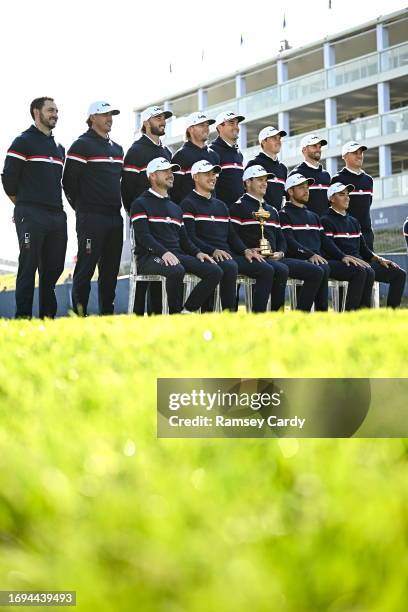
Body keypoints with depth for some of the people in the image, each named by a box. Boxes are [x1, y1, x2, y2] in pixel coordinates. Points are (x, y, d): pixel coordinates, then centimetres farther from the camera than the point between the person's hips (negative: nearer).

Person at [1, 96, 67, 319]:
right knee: (28, 266, -8)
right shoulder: (24, 142, -1)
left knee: (54, 267, 7)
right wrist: (23, 205, 5)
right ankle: (23, 317, -7)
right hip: (31, 216, -7)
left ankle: (48, 317, 13)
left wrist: (57, 205, 17)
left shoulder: (59, 148, 21)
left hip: (57, 216, 7)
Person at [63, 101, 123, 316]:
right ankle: (79, 314, -3)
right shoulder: (82, 145, -5)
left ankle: (107, 312, 13)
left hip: (115, 217, 7)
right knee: (86, 266, -6)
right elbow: (68, 181, -7)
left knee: (111, 269, 8)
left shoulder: (117, 148, 19)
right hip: (91, 218, -7)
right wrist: (82, 208, 0)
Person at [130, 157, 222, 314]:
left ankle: (187, 310, -14)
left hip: (177, 254, 7)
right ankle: (176, 313, -21)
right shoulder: (140, 204, 4)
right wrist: (164, 252, -26)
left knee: (215, 271, -14)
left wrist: (197, 252, 3)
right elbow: (143, 235, -10)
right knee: (177, 271, -39)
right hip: (150, 256, -7)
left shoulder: (176, 208, 27)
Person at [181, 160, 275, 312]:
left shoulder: (221, 206, 28)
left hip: (229, 255, 8)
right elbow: (191, 237, -8)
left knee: (266, 269, -11)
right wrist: (213, 251, -20)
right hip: (207, 256, -8)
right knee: (230, 267, -39)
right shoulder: (189, 204, 3)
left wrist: (245, 250, 4)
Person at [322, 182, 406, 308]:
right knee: (367, 272, -39)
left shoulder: (354, 222, 26)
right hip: (337, 264, -8)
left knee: (399, 273, -5)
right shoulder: (326, 221, 2)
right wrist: (347, 258, -26)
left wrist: (379, 259, 6)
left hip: (360, 263, 8)